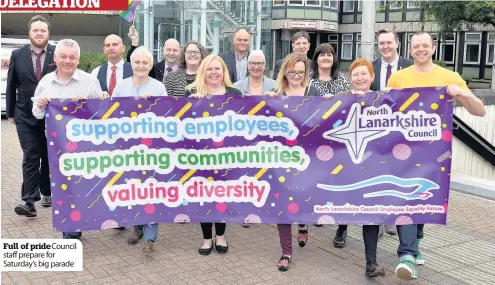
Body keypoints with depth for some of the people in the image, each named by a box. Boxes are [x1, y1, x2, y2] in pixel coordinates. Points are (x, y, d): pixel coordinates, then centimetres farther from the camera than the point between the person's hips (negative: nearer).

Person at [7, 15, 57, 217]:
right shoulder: (18, 55, 3)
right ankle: (29, 202, -7)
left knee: (50, 157, 11)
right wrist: (10, 113, 7)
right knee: (31, 157, -4)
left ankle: (47, 193, 28)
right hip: (26, 116, 0)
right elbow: (11, 86, 8)